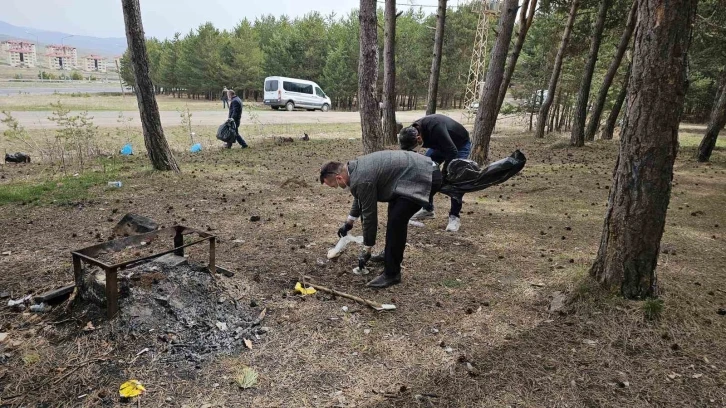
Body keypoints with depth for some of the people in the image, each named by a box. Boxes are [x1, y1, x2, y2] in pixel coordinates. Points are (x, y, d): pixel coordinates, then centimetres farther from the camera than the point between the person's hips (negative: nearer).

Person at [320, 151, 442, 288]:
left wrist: (366, 250, 0)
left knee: (396, 220, -15)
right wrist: (349, 222, 39)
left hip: (425, 177, -11)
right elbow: (360, 198, 28)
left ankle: (392, 273, -5)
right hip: (419, 171, 11)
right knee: (395, 215, 22)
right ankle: (390, 255, 36)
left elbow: (369, 215, -12)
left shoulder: (362, 179, -20)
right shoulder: (356, 167, 10)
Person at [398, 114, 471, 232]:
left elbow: (452, 152, -41)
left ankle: (455, 216, -6)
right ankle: (427, 209, 10)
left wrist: (443, 175, -37)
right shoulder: (413, 130, -22)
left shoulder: (435, 128, -44)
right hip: (440, 144, 7)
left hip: (460, 144, -7)